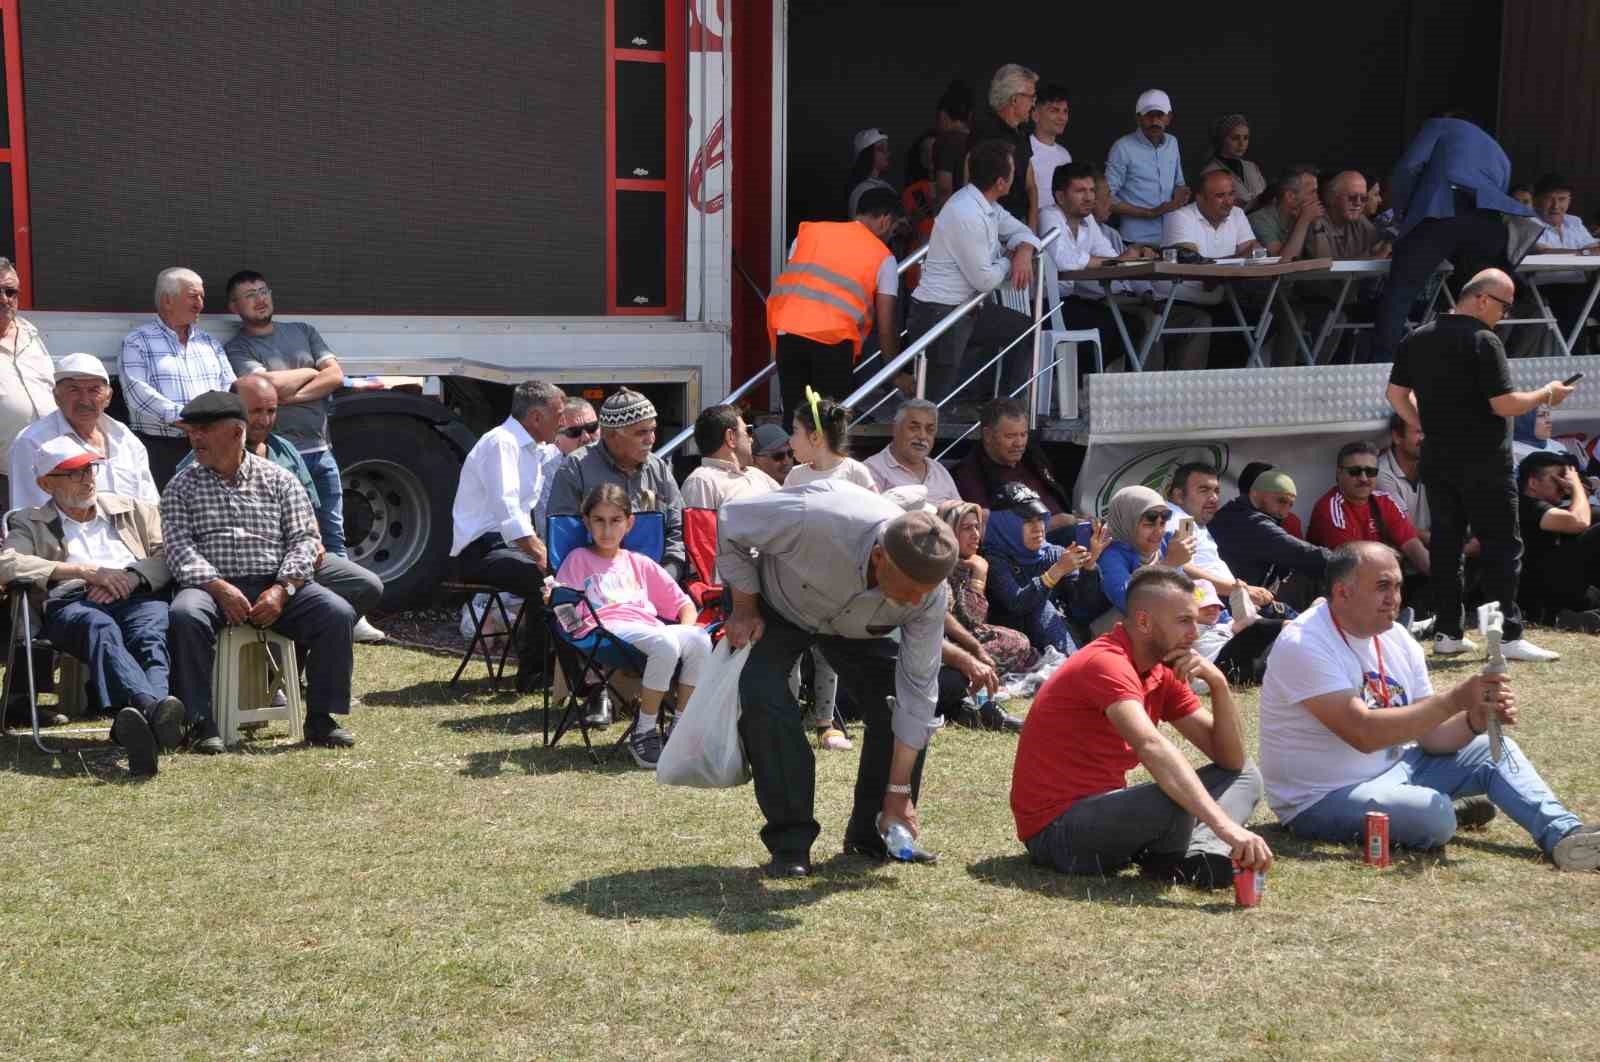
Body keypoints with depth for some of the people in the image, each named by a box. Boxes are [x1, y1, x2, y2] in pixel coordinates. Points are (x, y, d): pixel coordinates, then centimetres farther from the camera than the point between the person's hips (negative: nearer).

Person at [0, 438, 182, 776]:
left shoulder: (134, 510, 32)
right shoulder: (30, 524, 25)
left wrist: (132, 576, -5)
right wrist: (85, 571, -5)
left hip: (137, 596, 2)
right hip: (72, 602, -2)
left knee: (150, 634, -36)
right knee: (101, 628, -39)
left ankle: (144, 721, -66)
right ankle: (153, 709, -67)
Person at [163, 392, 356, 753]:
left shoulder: (278, 479, 14)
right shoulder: (181, 487, 14)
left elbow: (303, 539, 7)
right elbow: (180, 548, 1)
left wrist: (283, 589, -11)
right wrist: (219, 588, -17)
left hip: (275, 585, 1)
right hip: (211, 585, -1)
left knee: (338, 613, -24)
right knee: (184, 615, -35)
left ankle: (321, 719, -14)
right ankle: (200, 723, -27)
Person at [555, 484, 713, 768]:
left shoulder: (640, 564, 31)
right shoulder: (579, 559, 22)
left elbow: (683, 603, 26)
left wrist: (686, 630, 6)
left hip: (649, 627, 4)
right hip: (604, 629, -4)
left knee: (699, 640, -29)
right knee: (665, 644, -36)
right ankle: (644, 732, -24)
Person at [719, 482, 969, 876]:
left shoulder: (930, 592, -30)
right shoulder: (815, 518, -44)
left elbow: (916, 686, -23)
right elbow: (731, 520, -24)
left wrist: (899, 791, -21)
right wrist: (744, 609, -21)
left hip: (857, 626, 3)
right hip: (776, 604, -3)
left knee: (911, 705, -11)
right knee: (763, 697, -26)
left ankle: (871, 832, 7)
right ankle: (790, 841, -14)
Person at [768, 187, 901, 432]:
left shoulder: (810, 231, 21)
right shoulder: (882, 256, 12)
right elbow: (885, 326, 10)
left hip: (787, 331, 4)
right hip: (833, 338, -3)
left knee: (793, 415, 11)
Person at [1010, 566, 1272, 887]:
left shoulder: (1163, 673, 8)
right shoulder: (1106, 663, -20)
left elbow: (1232, 759, 8)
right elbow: (1151, 746, -39)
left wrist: (1218, 683, -8)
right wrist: (1226, 826, -47)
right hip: (1055, 828, -10)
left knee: (1245, 775, 5)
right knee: (1180, 796, -36)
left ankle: (1201, 854, -21)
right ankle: (1170, 860, -4)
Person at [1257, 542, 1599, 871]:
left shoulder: (1397, 639, 3)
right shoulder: (1303, 644, -22)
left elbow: (1429, 736, 3)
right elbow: (1363, 733, -31)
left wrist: (1477, 719, -18)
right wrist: (1454, 701, -32)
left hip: (1392, 767, 9)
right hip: (1324, 798, -9)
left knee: (1494, 750, 0)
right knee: (1433, 815, -31)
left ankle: (1564, 835, -11)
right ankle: (1455, 809, 2)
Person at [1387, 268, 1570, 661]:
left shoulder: (1417, 339, 7)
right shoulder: (1483, 340, -15)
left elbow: (1396, 394, 12)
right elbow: (1504, 404, -18)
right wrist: (1546, 394, -3)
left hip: (1436, 461, 7)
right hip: (1483, 463, -7)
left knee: (1444, 544, 11)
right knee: (1501, 546, -1)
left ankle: (1447, 633, 13)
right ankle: (1509, 636, -3)